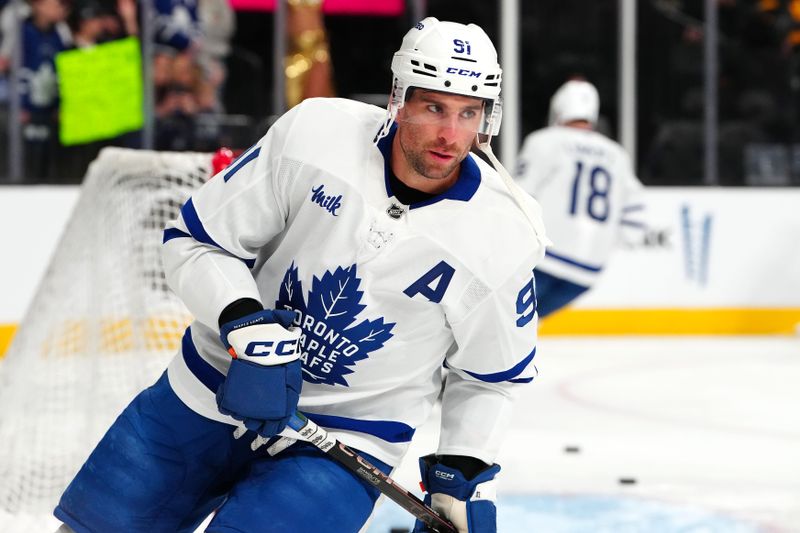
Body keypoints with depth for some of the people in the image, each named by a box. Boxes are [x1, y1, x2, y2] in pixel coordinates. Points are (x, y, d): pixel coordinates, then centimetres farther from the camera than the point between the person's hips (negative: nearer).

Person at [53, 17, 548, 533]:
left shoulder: (505, 237, -14)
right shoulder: (313, 132, -15)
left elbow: (490, 377, 3)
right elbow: (195, 240, -8)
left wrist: (463, 480, -5)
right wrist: (249, 325, -23)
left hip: (341, 449, -2)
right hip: (207, 393, 2)